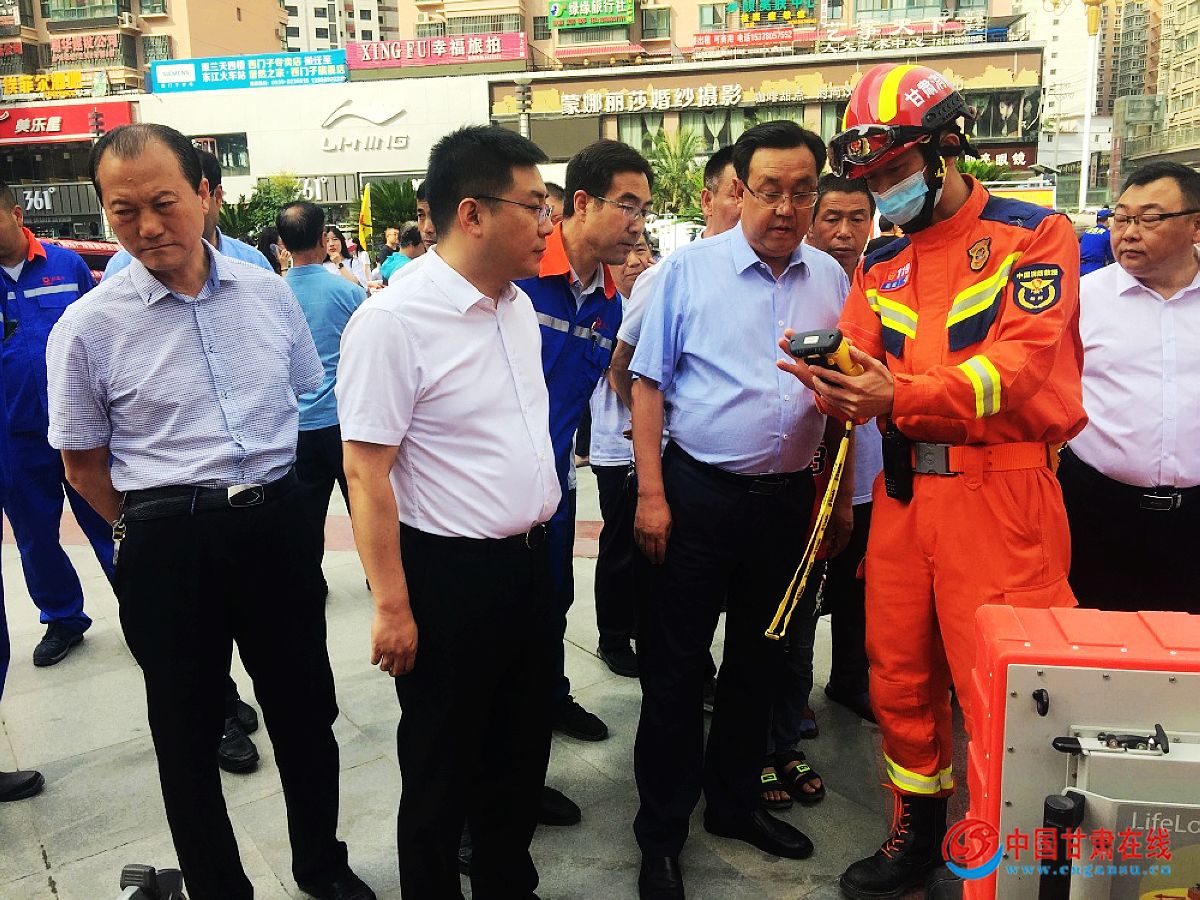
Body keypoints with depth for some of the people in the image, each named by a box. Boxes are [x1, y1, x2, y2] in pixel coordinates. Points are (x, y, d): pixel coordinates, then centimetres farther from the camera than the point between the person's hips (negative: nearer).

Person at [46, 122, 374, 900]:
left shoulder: (268, 291, 0)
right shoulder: (87, 328, -7)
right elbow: (84, 464, 2)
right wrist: (162, 533, 6)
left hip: (277, 524, 3)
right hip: (169, 549, -2)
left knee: (306, 711, 17)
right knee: (187, 733, 14)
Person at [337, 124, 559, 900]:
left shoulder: (518, 304, 5)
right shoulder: (393, 320, -19)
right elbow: (366, 472, -19)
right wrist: (393, 606, -18)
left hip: (530, 559, 8)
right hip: (450, 573, -7)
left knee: (523, 747, 22)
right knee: (444, 767, 12)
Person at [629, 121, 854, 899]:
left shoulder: (831, 280, 6)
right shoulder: (691, 268, -6)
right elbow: (650, 383, -6)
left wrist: (842, 495, 11)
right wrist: (651, 496, -11)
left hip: (789, 499, 4)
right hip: (697, 494, -4)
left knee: (759, 661, 17)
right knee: (676, 667, 5)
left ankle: (735, 801, 38)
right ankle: (662, 833, 22)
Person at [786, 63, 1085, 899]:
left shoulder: (1033, 233, -1)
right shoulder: (880, 266, 15)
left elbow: (1021, 365, -14)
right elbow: (862, 368, 6)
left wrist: (899, 398, -27)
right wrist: (838, 384, -19)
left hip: (1002, 489, -5)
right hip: (903, 490, 6)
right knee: (900, 672, 12)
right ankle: (919, 831, 32)